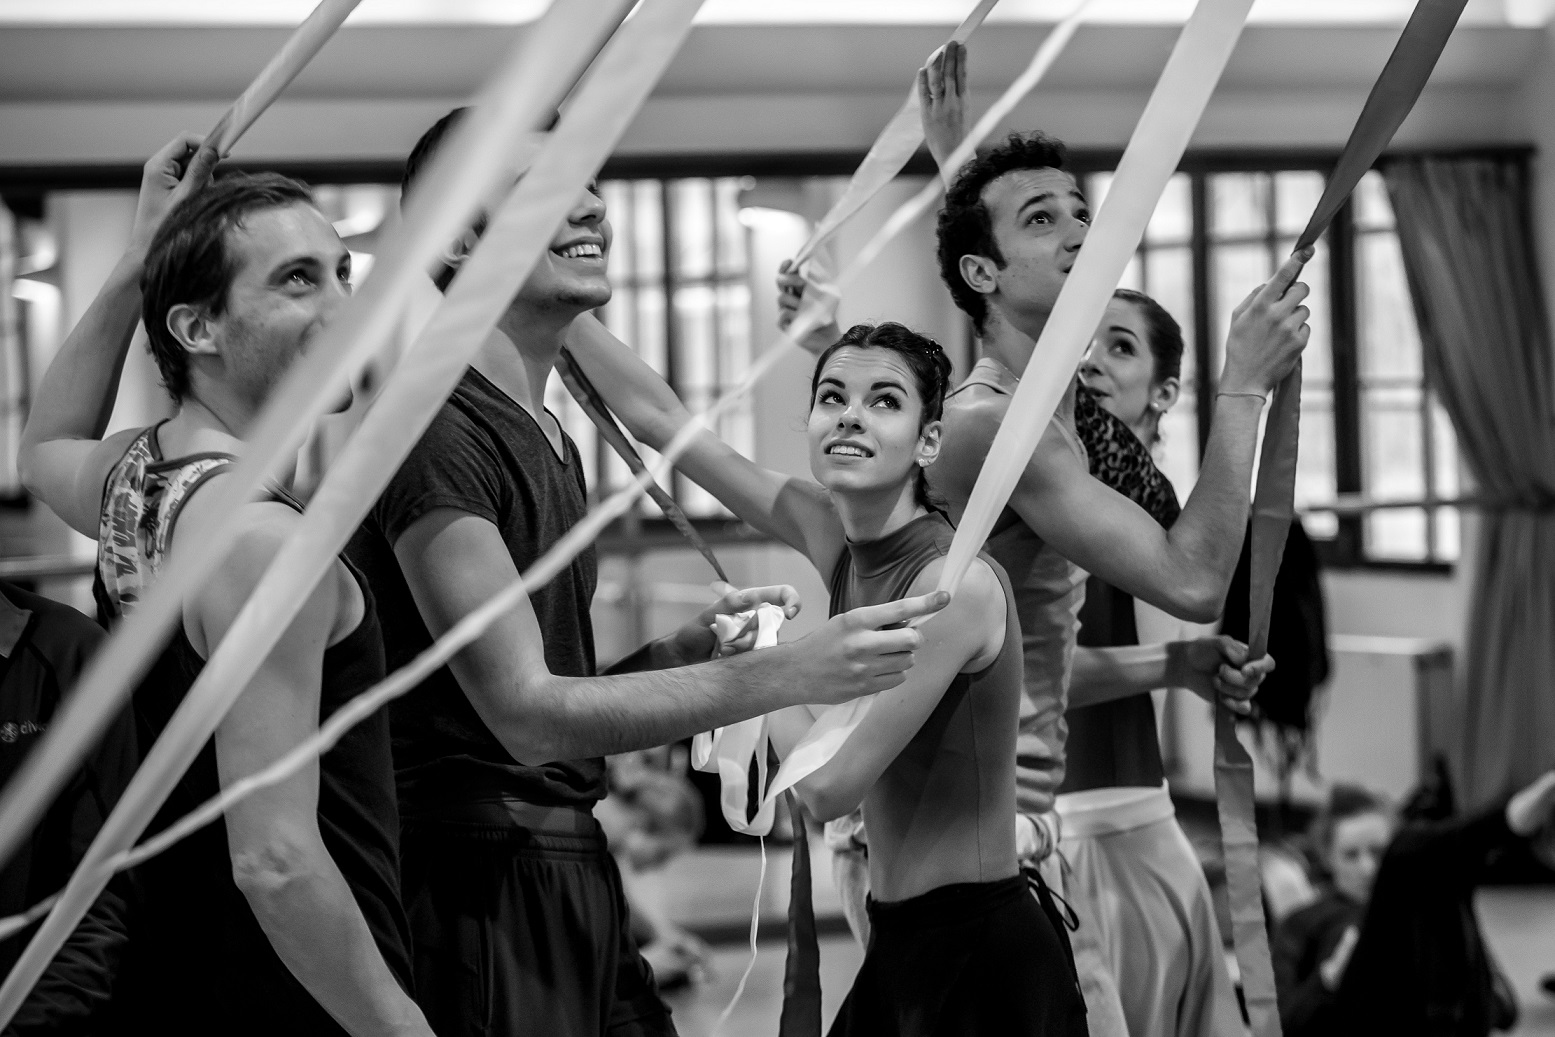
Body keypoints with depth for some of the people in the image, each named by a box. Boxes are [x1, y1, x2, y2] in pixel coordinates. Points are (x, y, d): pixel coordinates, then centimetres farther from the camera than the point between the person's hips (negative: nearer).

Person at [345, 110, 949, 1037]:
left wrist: (697, 644, 1)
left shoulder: (550, 437, 16)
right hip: (477, 881, -9)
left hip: (574, 870, 9)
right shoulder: (438, 430, -14)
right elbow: (524, 712, -21)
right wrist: (785, 674, -25)